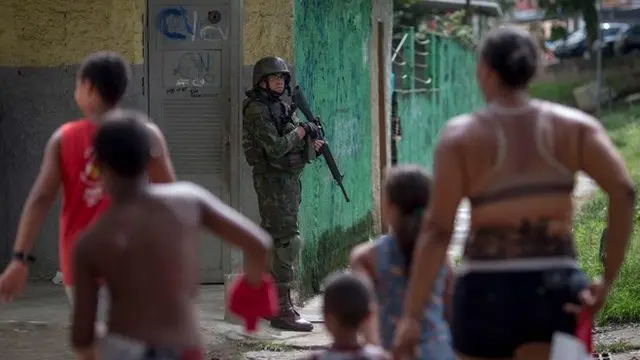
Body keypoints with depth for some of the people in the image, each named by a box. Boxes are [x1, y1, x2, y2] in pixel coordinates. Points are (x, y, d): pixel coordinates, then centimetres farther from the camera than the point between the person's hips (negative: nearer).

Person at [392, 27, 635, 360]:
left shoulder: (461, 136, -1)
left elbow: (437, 229, -8)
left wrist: (412, 315, -7)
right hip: (556, 288, 1)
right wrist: (608, 279, -4)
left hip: (487, 291, -1)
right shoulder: (574, 126, 4)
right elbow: (624, 191, -9)